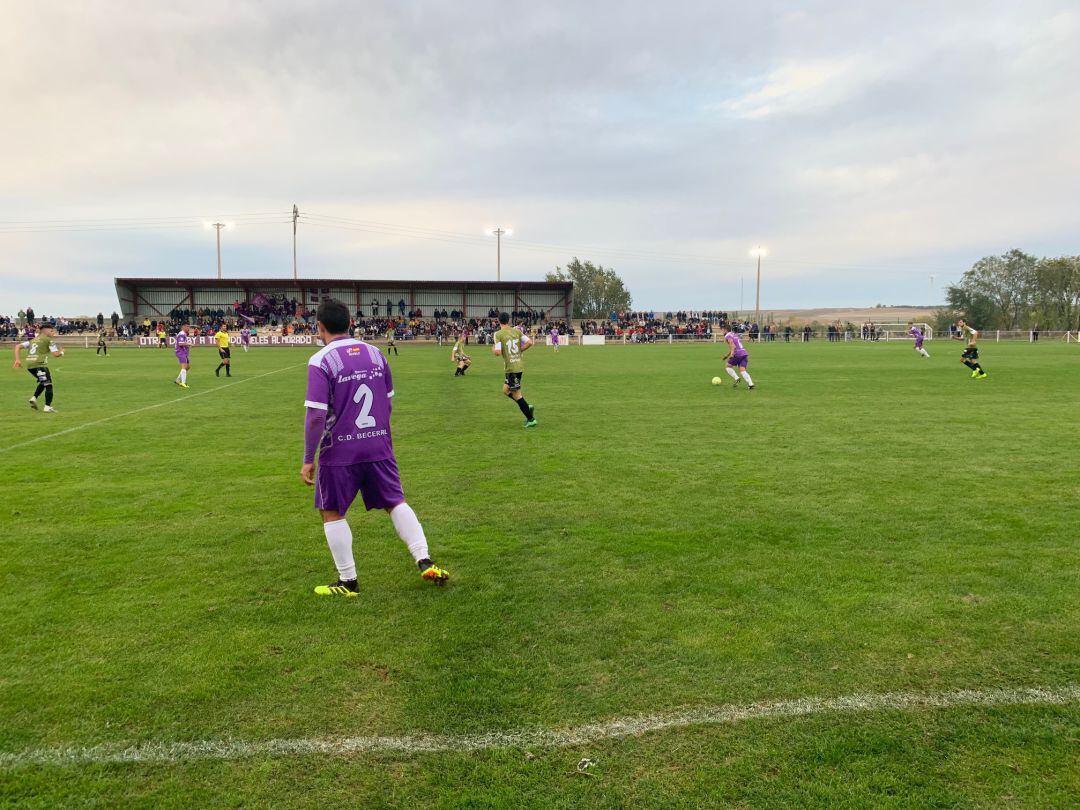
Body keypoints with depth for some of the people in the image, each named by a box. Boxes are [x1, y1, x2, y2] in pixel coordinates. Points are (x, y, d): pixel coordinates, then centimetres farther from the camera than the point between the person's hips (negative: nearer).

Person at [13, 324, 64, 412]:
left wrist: (18, 359, 13)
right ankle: (48, 407, -6)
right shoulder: (49, 340, 3)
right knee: (48, 385, -2)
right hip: (39, 364, -8)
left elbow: (18, 346, 18)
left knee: (43, 382, 26)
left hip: (29, 365, 8)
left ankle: (34, 398, 10)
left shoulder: (33, 340, 24)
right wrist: (61, 352, 19)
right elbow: (56, 354, -3)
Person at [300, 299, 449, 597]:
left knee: (332, 513, 12)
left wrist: (308, 459, -9)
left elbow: (316, 415, -16)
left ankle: (348, 581, 17)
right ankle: (425, 562, 8)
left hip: (339, 452, -4)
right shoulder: (375, 353, 6)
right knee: (396, 503, 15)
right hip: (379, 447, 5)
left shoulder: (320, 361, -12)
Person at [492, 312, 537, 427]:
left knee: (516, 394, 2)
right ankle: (527, 408, 17)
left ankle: (531, 419, 4)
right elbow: (529, 342, -2)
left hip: (511, 367, -7)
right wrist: (519, 351, 12)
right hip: (519, 365, 7)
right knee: (506, 390, 22)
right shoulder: (517, 331, 6)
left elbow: (498, 352, -17)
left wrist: (493, 350, 6)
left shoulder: (498, 334, -10)